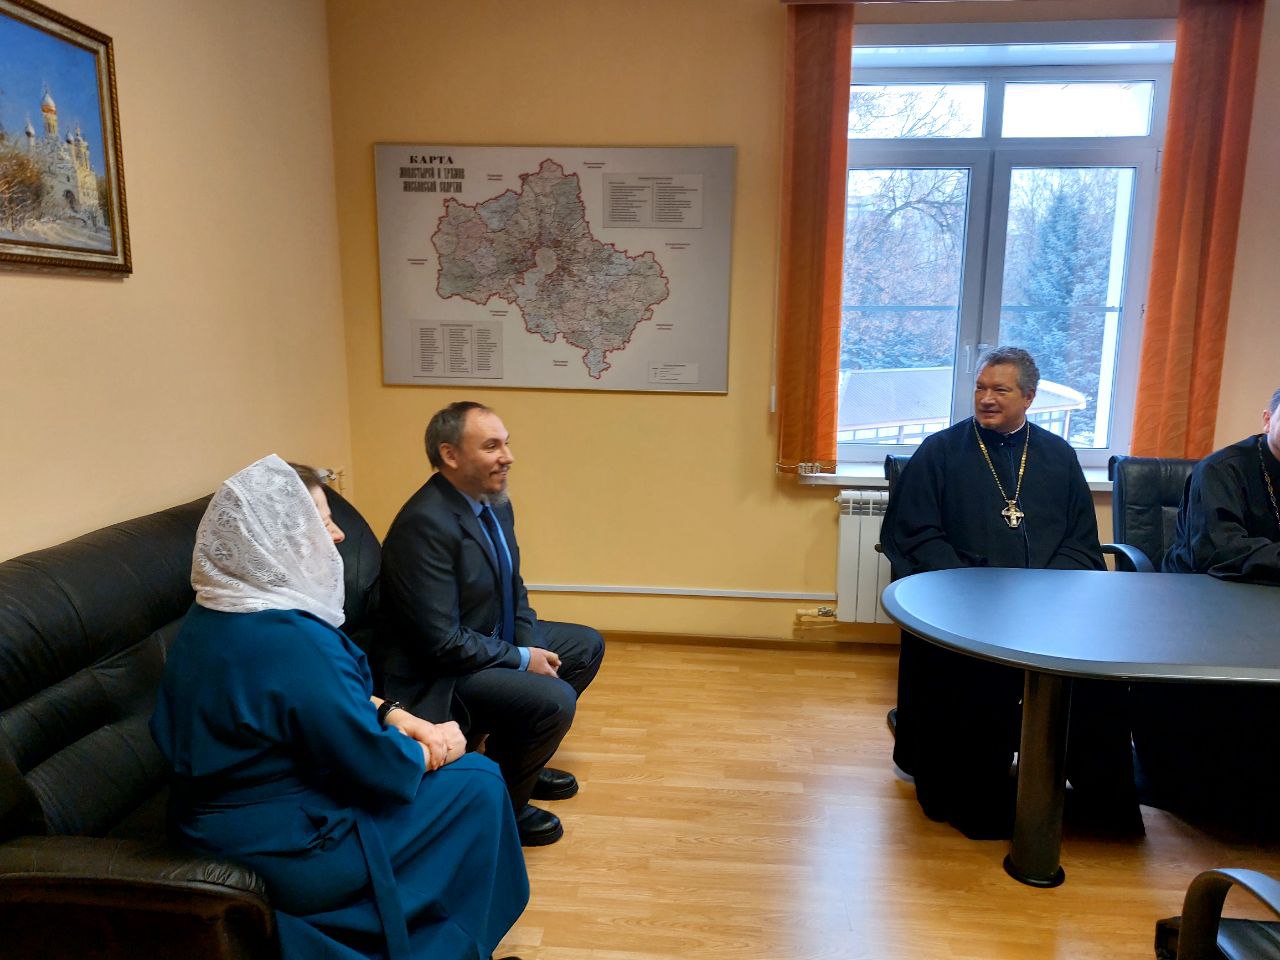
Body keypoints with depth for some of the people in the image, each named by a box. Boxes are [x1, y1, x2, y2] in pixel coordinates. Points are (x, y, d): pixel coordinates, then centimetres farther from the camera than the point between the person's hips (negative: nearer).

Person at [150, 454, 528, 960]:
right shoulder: (292, 641, -31)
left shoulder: (218, 613, 0)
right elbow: (379, 766, -23)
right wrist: (435, 746, -4)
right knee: (476, 781, 0)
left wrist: (398, 717, -2)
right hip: (282, 849, -9)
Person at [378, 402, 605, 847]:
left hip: (494, 640, 10)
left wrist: (531, 644, -5)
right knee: (554, 699, -26)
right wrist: (521, 659, -18)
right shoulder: (425, 524, -29)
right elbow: (442, 642, -29)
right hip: (438, 674, -10)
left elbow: (513, 589, 12)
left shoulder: (496, 504, 1)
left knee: (587, 645, 17)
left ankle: (520, 762, 27)